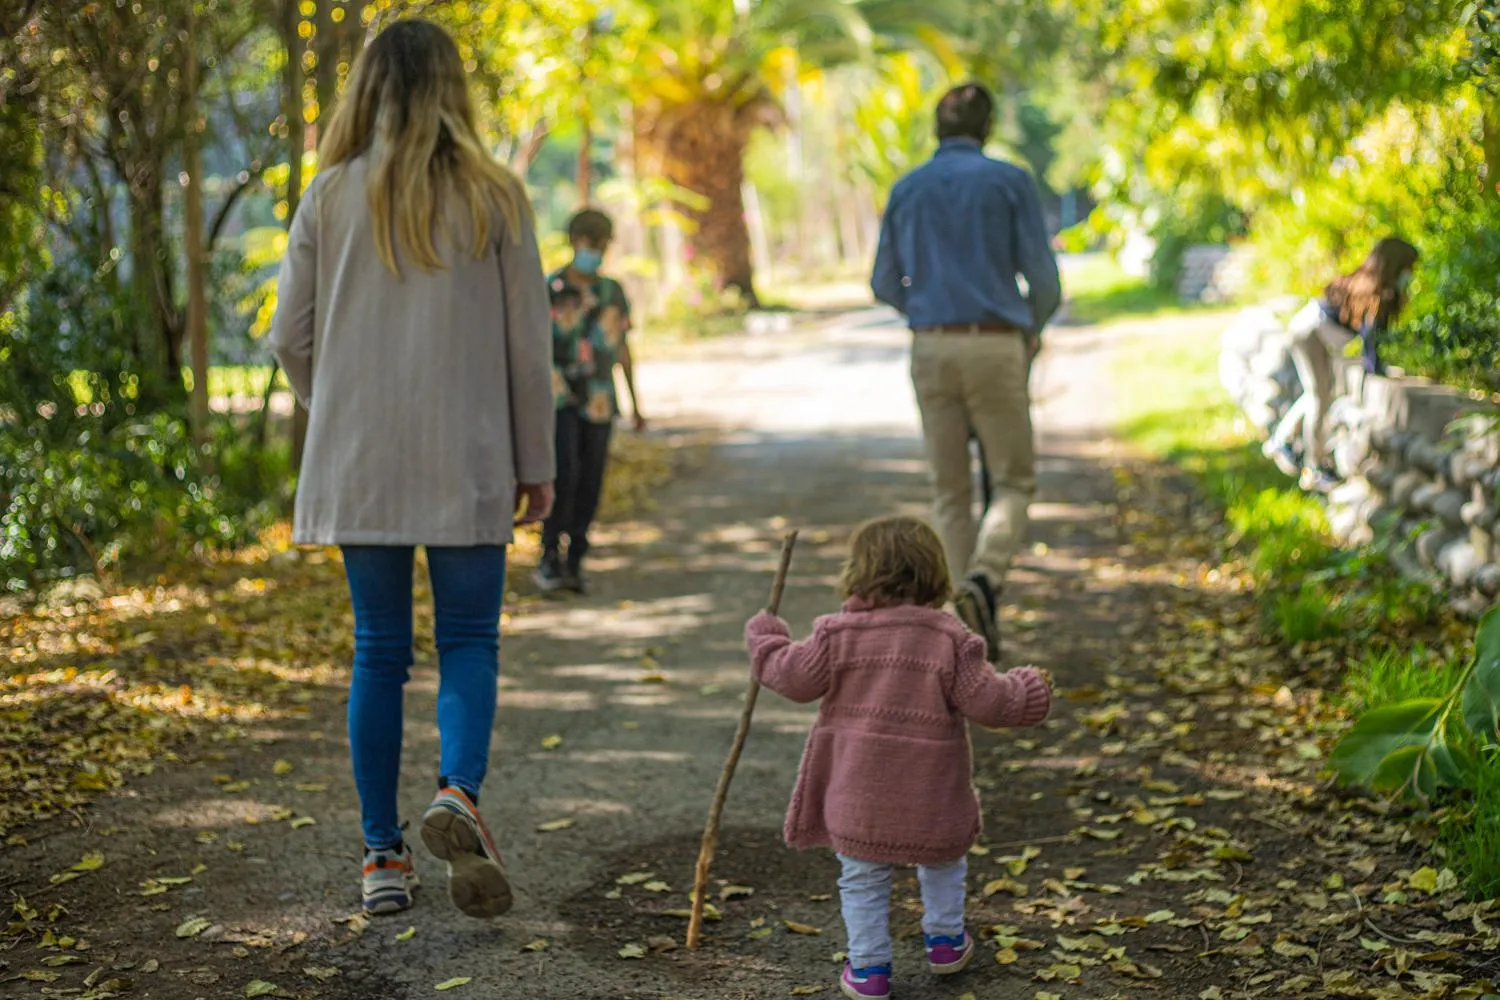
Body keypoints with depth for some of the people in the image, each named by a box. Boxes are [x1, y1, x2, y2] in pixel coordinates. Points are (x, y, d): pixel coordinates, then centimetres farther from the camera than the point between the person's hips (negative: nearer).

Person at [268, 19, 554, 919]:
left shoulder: (333, 196, 1)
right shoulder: (493, 196, -3)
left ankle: (384, 856, 13)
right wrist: (535, 461, 8)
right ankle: (459, 790, -17)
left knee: (379, 651, 10)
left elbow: (291, 338, 4)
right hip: (467, 464, -2)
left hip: (358, 464, 2)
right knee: (470, 641, 9)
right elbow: (528, 342, -1)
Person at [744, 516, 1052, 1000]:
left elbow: (796, 678, -2)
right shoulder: (950, 640, -8)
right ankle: (945, 941, 35)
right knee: (943, 861, 27)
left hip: (858, 794, -1)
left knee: (862, 879, 13)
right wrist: (1028, 692, 11)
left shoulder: (839, 635, -8)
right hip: (931, 796, 1)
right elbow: (987, 701, -9)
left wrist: (765, 641, 17)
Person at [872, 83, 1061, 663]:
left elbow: (885, 285, 13)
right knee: (1013, 481, 6)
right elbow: (1042, 277, -2)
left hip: (931, 348, 3)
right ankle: (982, 582, -19)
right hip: (995, 344, -3)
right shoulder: (1008, 182, -1)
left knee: (950, 490, 10)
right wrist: (1034, 328, 19)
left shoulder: (906, 190, 8)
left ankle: (971, 623, 9)